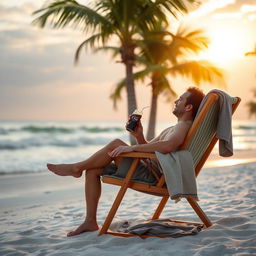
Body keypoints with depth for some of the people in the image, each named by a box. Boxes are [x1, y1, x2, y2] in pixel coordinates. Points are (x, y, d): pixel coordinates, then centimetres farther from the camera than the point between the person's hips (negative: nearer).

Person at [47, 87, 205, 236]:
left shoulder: (184, 126, -9)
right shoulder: (171, 129, 26)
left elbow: (167, 146, -32)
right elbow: (148, 149, 30)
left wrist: (132, 148, -27)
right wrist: (139, 136, 8)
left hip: (152, 176, -10)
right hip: (146, 170, 11)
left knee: (116, 144, -19)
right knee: (92, 170, 5)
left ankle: (76, 168, 0)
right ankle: (90, 221, 3)